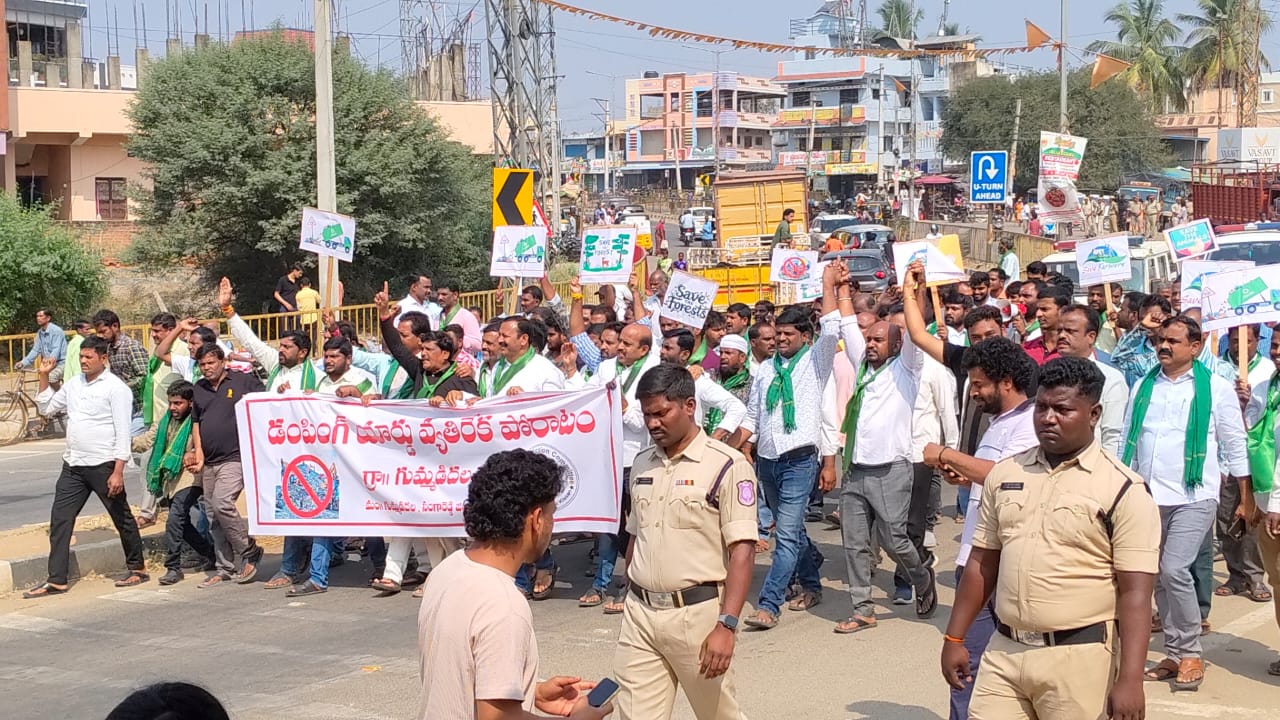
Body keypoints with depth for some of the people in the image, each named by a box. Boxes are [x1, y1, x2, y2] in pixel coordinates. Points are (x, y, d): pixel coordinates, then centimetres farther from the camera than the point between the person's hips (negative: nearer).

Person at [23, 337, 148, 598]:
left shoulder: (116, 388, -9)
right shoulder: (73, 384, 11)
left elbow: (123, 432, -13)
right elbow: (46, 408, 22)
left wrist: (118, 471, -18)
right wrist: (44, 376, 11)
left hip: (103, 466, -6)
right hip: (73, 466, 7)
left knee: (122, 518, 7)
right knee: (59, 520, 1)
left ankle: (137, 568, 22)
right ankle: (56, 580, 3)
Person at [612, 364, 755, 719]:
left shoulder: (727, 466, -9)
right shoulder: (642, 464, 11)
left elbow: (742, 551, -14)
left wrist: (726, 625, -20)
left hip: (697, 613, -5)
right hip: (639, 613, 5)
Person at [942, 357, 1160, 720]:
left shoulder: (1122, 489, -7)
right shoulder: (1004, 473, 9)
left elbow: (1135, 592, -11)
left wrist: (1129, 679, -17)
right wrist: (954, 638, 12)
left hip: (1079, 659, -4)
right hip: (1004, 651, 4)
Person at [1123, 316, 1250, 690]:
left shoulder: (1215, 388, -1)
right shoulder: (1143, 387, 10)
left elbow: (1236, 445, 3)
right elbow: (1128, 439, 15)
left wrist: (1246, 498, 3)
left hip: (1194, 496, -5)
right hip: (1148, 495, 5)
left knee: (1174, 570, -16)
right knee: (1157, 577, 8)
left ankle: (1190, 653, 0)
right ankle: (1174, 655, 19)